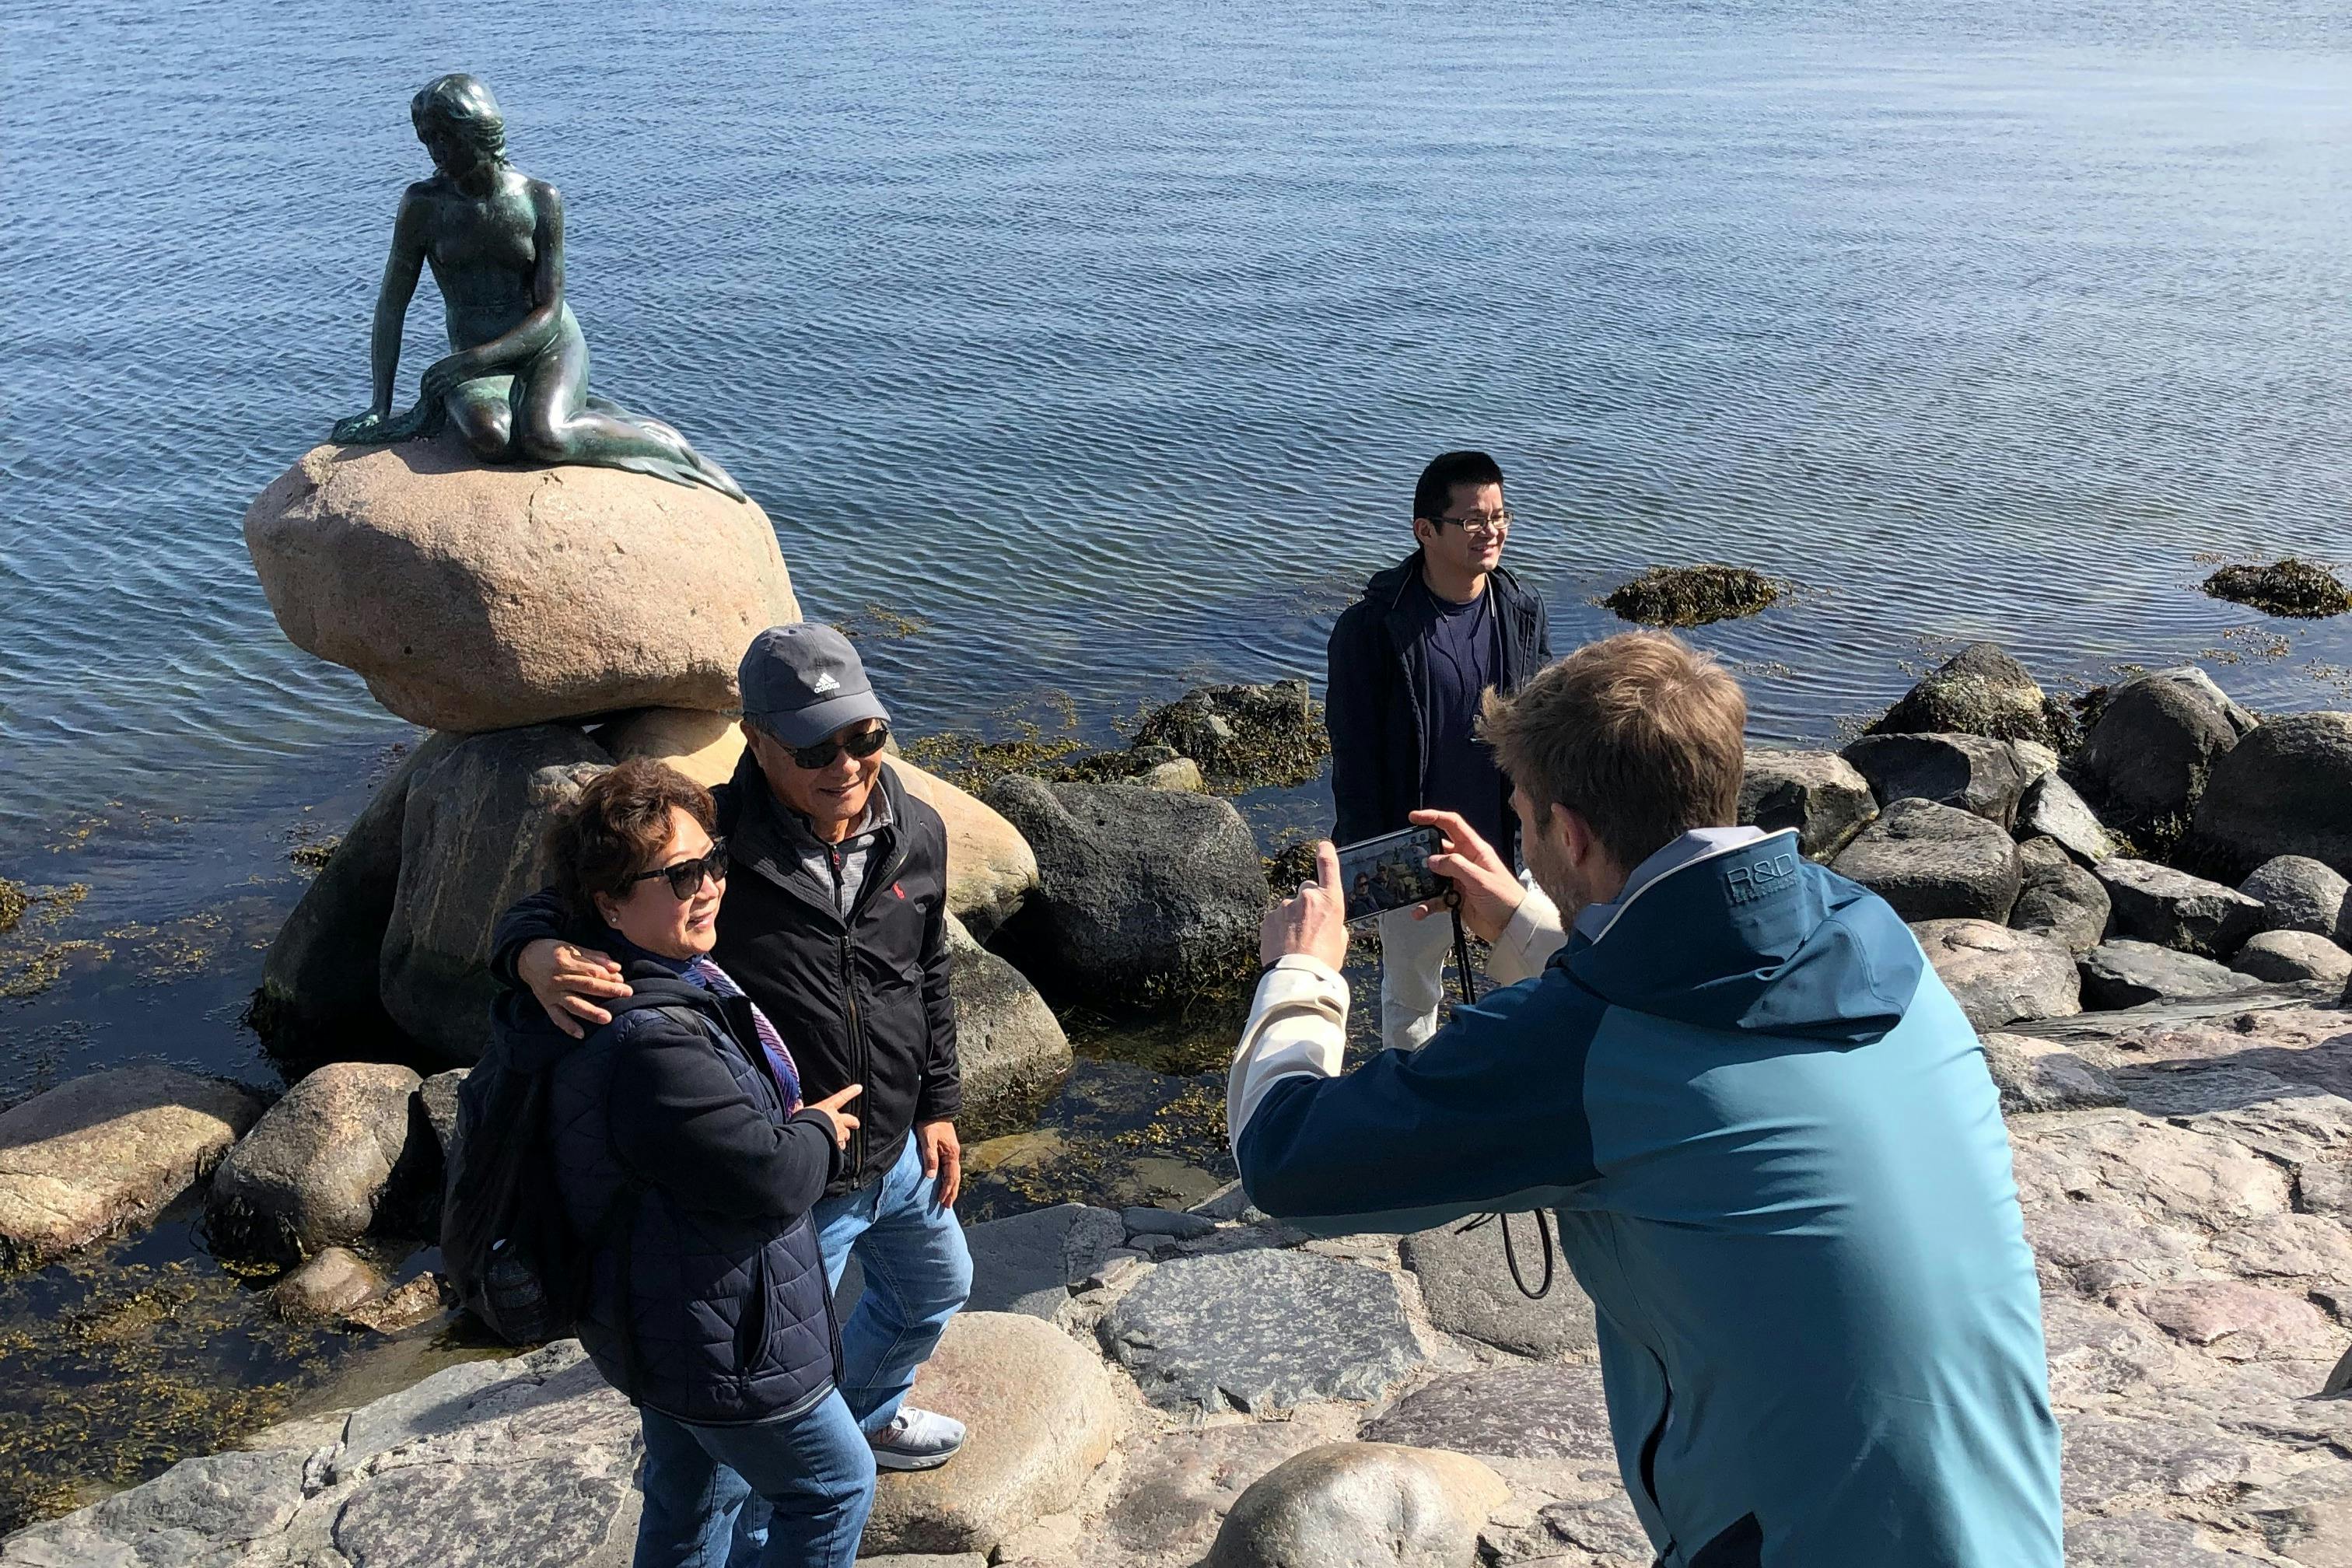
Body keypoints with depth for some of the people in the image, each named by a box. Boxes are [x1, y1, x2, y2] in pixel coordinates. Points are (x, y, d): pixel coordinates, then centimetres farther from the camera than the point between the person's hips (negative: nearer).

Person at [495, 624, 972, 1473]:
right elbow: (548, 908, -20)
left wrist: (937, 1106, 11)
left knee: (935, 1288, 32)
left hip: (897, 1154, 7)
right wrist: (536, 954, -45)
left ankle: (868, 1415, 64)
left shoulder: (916, 833, -8)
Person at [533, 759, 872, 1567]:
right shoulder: (653, 1041, -34)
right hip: (715, 1337, -10)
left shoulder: (673, 978, -2)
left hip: (659, 1314, 10)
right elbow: (771, 1182, -31)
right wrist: (821, 1130, -7)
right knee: (833, 1485, 11)